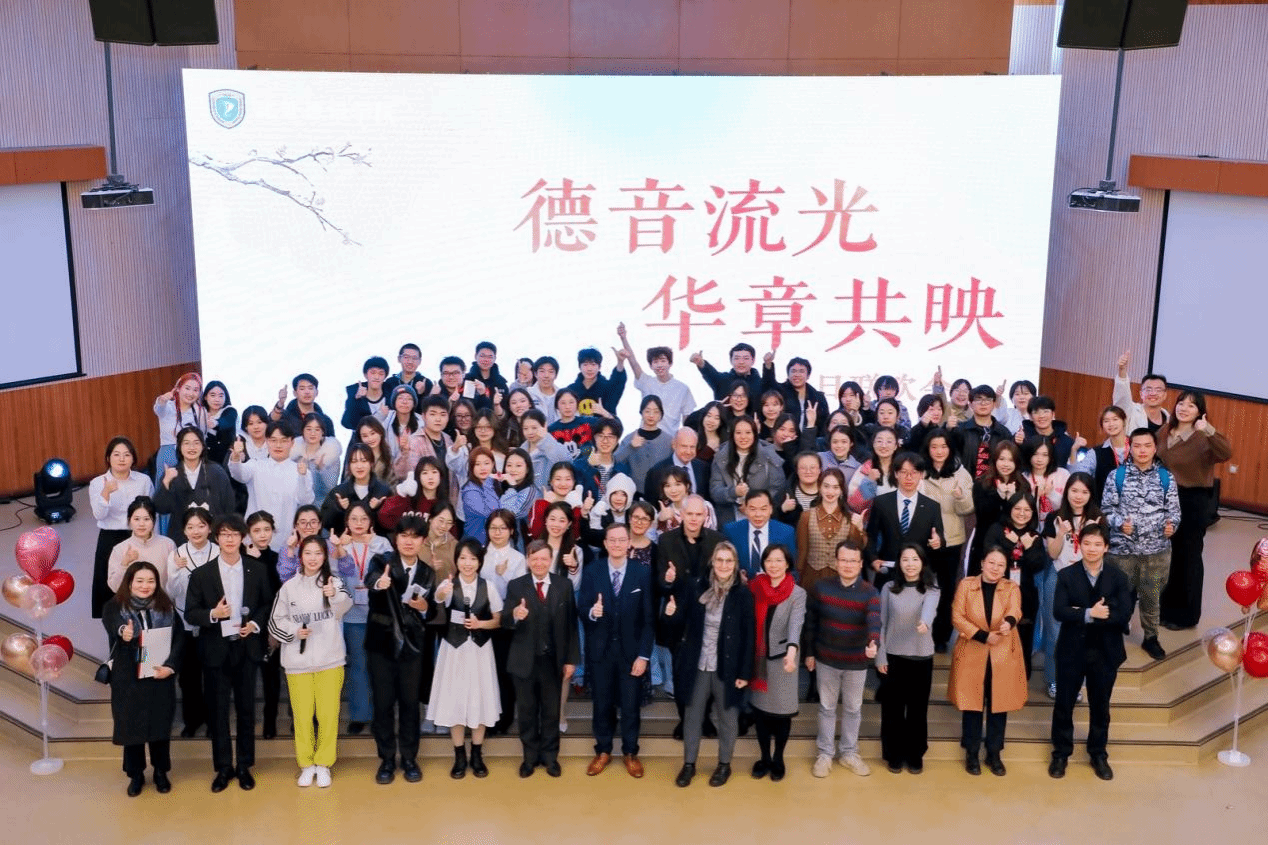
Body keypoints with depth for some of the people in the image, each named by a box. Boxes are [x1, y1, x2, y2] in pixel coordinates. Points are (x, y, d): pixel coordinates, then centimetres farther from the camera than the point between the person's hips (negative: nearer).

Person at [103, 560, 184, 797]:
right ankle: (135, 775, 23)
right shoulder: (114, 607, -5)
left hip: (160, 677, 1)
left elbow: (179, 638, 0)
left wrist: (170, 666, -14)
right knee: (131, 726, 7)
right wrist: (123, 632, -50)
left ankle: (161, 773, 25)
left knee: (160, 724, 8)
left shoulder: (166, 607, 3)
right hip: (128, 679, -1)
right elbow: (112, 628, -26)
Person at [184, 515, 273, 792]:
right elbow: (190, 613, -2)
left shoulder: (257, 570, 1)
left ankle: (245, 766, 21)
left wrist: (255, 624, -9)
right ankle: (223, 767, 17)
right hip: (216, 650, -1)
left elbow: (267, 603, 8)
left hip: (247, 648, 1)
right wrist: (212, 614, -20)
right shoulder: (201, 574, -2)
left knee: (246, 709, 9)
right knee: (217, 711, 5)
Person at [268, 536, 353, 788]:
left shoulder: (334, 581, -2)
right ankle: (306, 764, 23)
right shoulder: (289, 586, 3)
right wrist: (294, 631, -11)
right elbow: (275, 620, 8)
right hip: (298, 661, 1)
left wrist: (336, 596, -44)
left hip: (330, 659, -1)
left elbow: (345, 605, -22)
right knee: (302, 715, 9)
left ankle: (324, 764, 20)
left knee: (328, 715, 5)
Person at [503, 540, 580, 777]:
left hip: (553, 660, 1)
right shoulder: (516, 586, -4)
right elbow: (504, 621, -11)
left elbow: (571, 624, 0)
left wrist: (571, 659, -2)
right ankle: (530, 756, 26)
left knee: (551, 711, 13)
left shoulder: (564, 585, -1)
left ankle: (550, 756, 27)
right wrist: (514, 616, -34)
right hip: (525, 660, 0)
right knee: (527, 711, 12)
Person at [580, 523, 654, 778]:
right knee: (602, 704, 12)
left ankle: (630, 753, 26)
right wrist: (591, 612, -27)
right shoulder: (591, 572, -2)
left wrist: (644, 655, -9)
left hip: (630, 651, -1)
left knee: (630, 705, 9)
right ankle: (603, 751, 29)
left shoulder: (642, 573, -5)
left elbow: (648, 618, -5)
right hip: (600, 650, 1)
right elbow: (582, 610, -3)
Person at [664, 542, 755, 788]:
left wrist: (745, 672, -10)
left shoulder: (743, 594, -11)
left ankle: (724, 764, 30)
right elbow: (681, 624, 1)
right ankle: (689, 763, 28)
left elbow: (749, 635, -8)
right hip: (698, 664, 2)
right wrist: (670, 614, -22)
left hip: (728, 666, -2)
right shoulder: (697, 588, -4)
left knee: (726, 717, 13)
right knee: (693, 714, 13)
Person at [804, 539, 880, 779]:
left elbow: (874, 621, -29)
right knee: (827, 707, 13)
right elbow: (810, 621, 0)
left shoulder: (870, 593, -13)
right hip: (826, 659, 0)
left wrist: (873, 643, -48)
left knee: (853, 709, 15)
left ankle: (848, 753, 32)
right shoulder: (820, 587, -9)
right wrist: (809, 652, 2)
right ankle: (825, 753, 27)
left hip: (856, 662, 0)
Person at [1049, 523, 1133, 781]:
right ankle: (1061, 753, 25)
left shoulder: (1118, 578, -3)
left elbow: (1124, 614, -16)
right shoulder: (1066, 575, -4)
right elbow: (1059, 611, -15)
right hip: (1072, 651, -1)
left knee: (1100, 706, 14)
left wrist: (1084, 616, -20)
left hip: (1105, 652, 1)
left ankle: (1098, 754, 30)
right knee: (1064, 704, 10)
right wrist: (1089, 613, -26)